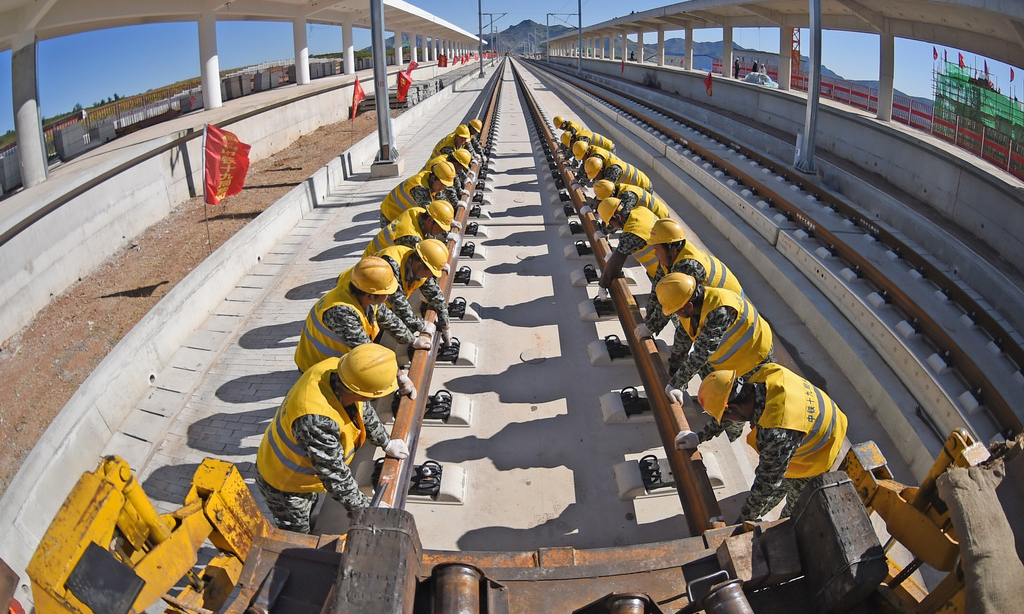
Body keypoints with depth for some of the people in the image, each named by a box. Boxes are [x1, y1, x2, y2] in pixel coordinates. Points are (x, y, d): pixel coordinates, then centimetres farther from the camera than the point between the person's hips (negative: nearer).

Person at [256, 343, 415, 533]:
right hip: (283, 484, -8)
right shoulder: (317, 421, -48)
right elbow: (335, 477, -34)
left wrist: (386, 443, 10)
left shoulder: (334, 368, -25)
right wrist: (366, 509, -20)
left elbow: (363, 410, -2)